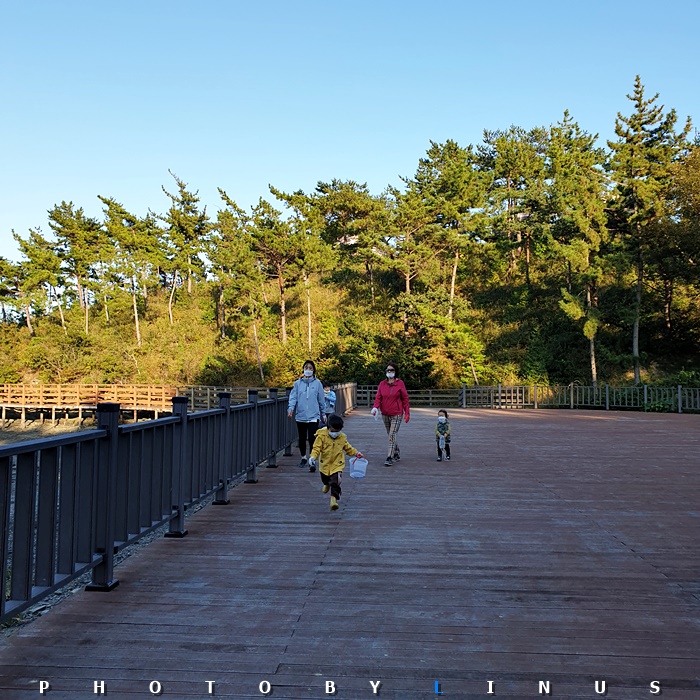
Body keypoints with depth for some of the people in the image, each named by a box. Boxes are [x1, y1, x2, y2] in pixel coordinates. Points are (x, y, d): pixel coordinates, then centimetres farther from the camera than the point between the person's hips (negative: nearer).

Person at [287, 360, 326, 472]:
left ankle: (312, 462, -11)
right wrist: (290, 408, -19)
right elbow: (293, 397, -2)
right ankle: (304, 458, 33)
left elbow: (321, 400, 8)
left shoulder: (317, 383, 2)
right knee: (302, 439, 14)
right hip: (300, 416, 3)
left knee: (312, 439, -13)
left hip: (313, 416, -2)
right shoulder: (298, 383, 5)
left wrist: (323, 414, 12)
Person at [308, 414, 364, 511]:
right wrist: (313, 456, -34)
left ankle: (334, 498, -16)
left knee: (335, 482, -17)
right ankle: (327, 484, 60)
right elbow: (316, 447, -18)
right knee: (325, 479, 26)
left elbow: (348, 448, 13)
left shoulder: (342, 437, -2)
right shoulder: (322, 436, -13)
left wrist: (356, 453, 5)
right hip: (324, 464, 1)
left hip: (337, 465, -1)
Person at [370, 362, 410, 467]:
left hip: (396, 414, -4)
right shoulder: (382, 384, 5)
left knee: (392, 435, -12)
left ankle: (389, 458, -11)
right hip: (385, 414, 4)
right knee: (391, 435, 14)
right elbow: (378, 397, -1)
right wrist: (375, 407, -20)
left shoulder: (400, 383, -4)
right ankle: (397, 454, 32)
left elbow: (405, 399, -1)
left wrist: (407, 413, -2)